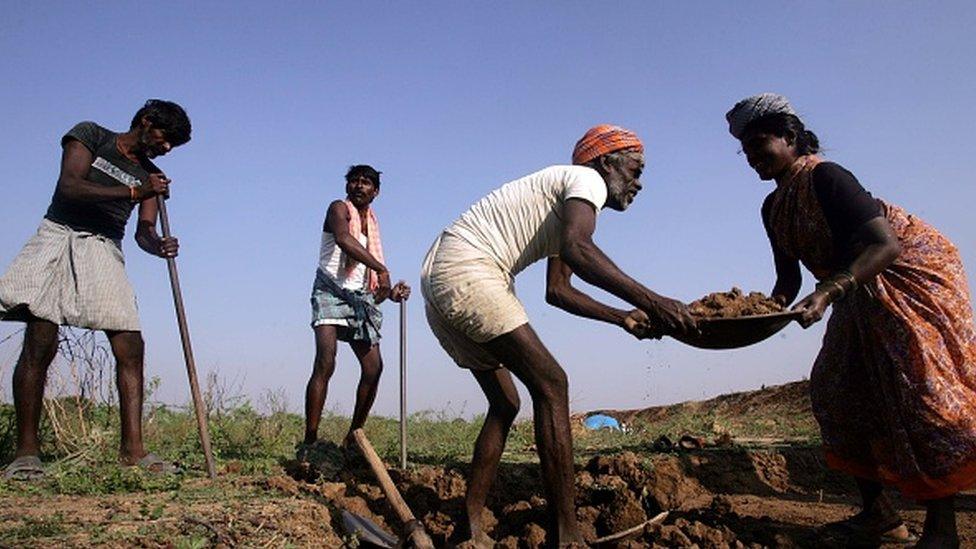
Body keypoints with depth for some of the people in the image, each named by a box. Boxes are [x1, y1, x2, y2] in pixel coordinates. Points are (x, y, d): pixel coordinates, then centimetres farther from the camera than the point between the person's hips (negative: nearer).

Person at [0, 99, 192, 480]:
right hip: (59, 237, -4)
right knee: (41, 342, -14)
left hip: (105, 252, 4)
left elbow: (143, 231, 5)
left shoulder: (150, 175, 15)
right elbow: (69, 186, -10)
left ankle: (132, 447, -6)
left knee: (131, 346, -9)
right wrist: (133, 192, -18)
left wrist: (159, 246, -19)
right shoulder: (89, 135, 5)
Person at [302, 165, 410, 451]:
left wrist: (390, 293, 3)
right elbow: (343, 239, -25)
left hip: (360, 297, 7)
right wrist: (381, 269, -32)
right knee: (325, 364, -22)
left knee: (374, 366, -2)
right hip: (331, 292, -7)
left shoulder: (372, 224, 22)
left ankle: (352, 439, 11)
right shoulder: (339, 209, 0)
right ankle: (309, 443, -24)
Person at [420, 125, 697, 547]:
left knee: (505, 403, 14)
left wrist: (622, 318, 23)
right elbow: (576, 249, -24)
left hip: (439, 281, 11)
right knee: (551, 383, -14)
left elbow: (557, 290, 29)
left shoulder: (564, 208, 28)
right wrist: (648, 300, -28)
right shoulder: (588, 180, -2)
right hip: (466, 271, -11)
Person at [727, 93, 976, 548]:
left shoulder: (824, 177, -22)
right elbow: (789, 278, 8)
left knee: (919, 389, -16)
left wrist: (827, 292, -44)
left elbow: (886, 245, -33)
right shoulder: (773, 208, 4)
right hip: (860, 293, 9)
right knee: (840, 390, 4)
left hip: (911, 271, -9)